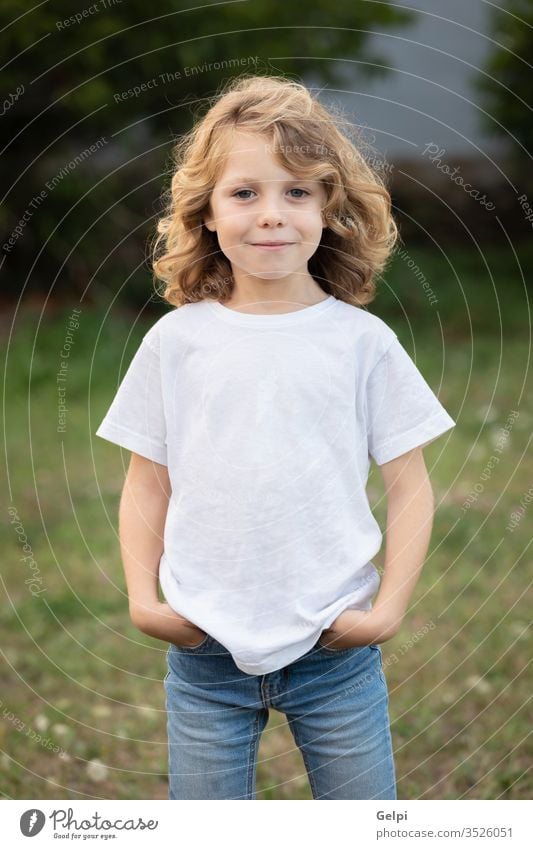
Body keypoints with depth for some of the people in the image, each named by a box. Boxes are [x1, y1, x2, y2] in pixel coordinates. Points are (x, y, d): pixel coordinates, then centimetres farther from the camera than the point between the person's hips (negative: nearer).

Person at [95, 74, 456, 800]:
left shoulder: (362, 341, -3)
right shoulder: (176, 341, 0)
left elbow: (408, 486, 0)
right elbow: (148, 484, 5)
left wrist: (390, 606, -8)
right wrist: (142, 598, -4)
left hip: (335, 649, 0)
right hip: (203, 654, 1)